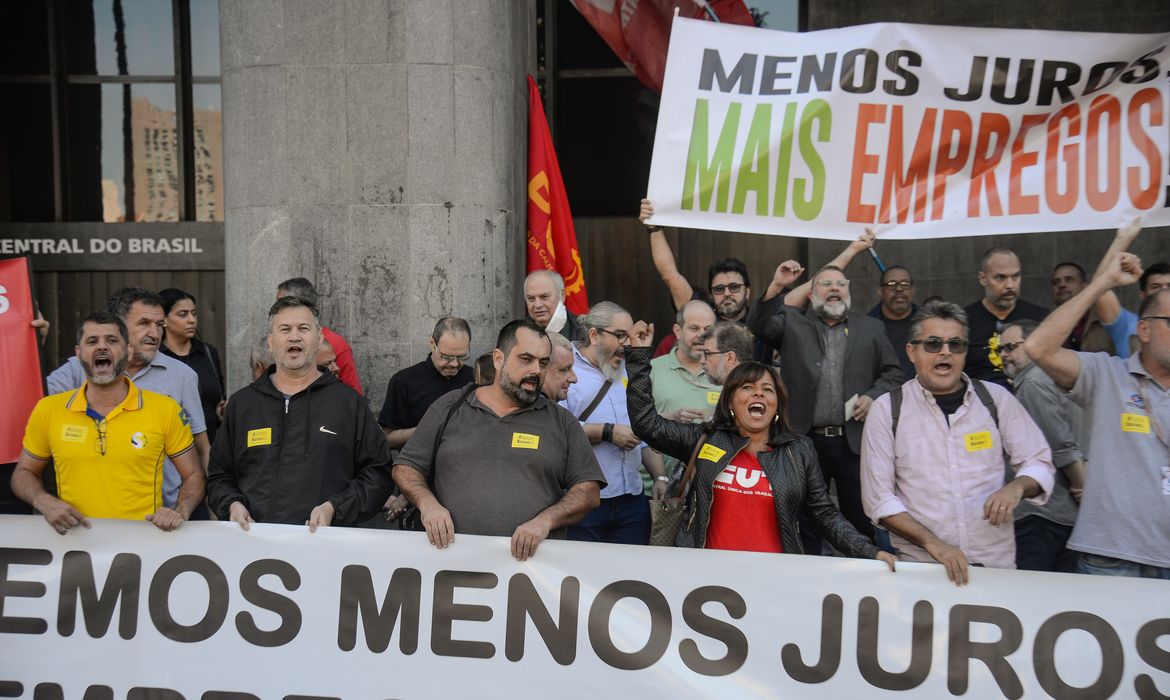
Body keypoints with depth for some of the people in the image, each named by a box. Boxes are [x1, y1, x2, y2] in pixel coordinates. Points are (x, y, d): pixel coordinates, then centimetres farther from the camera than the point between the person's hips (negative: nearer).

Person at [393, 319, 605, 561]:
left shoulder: (563, 422, 13)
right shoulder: (449, 408, 15)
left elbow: (588, 491, 9)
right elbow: (405, 468, 17)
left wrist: (545, 521, -8)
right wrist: (428, 503, -3)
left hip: (533, 558, 0)